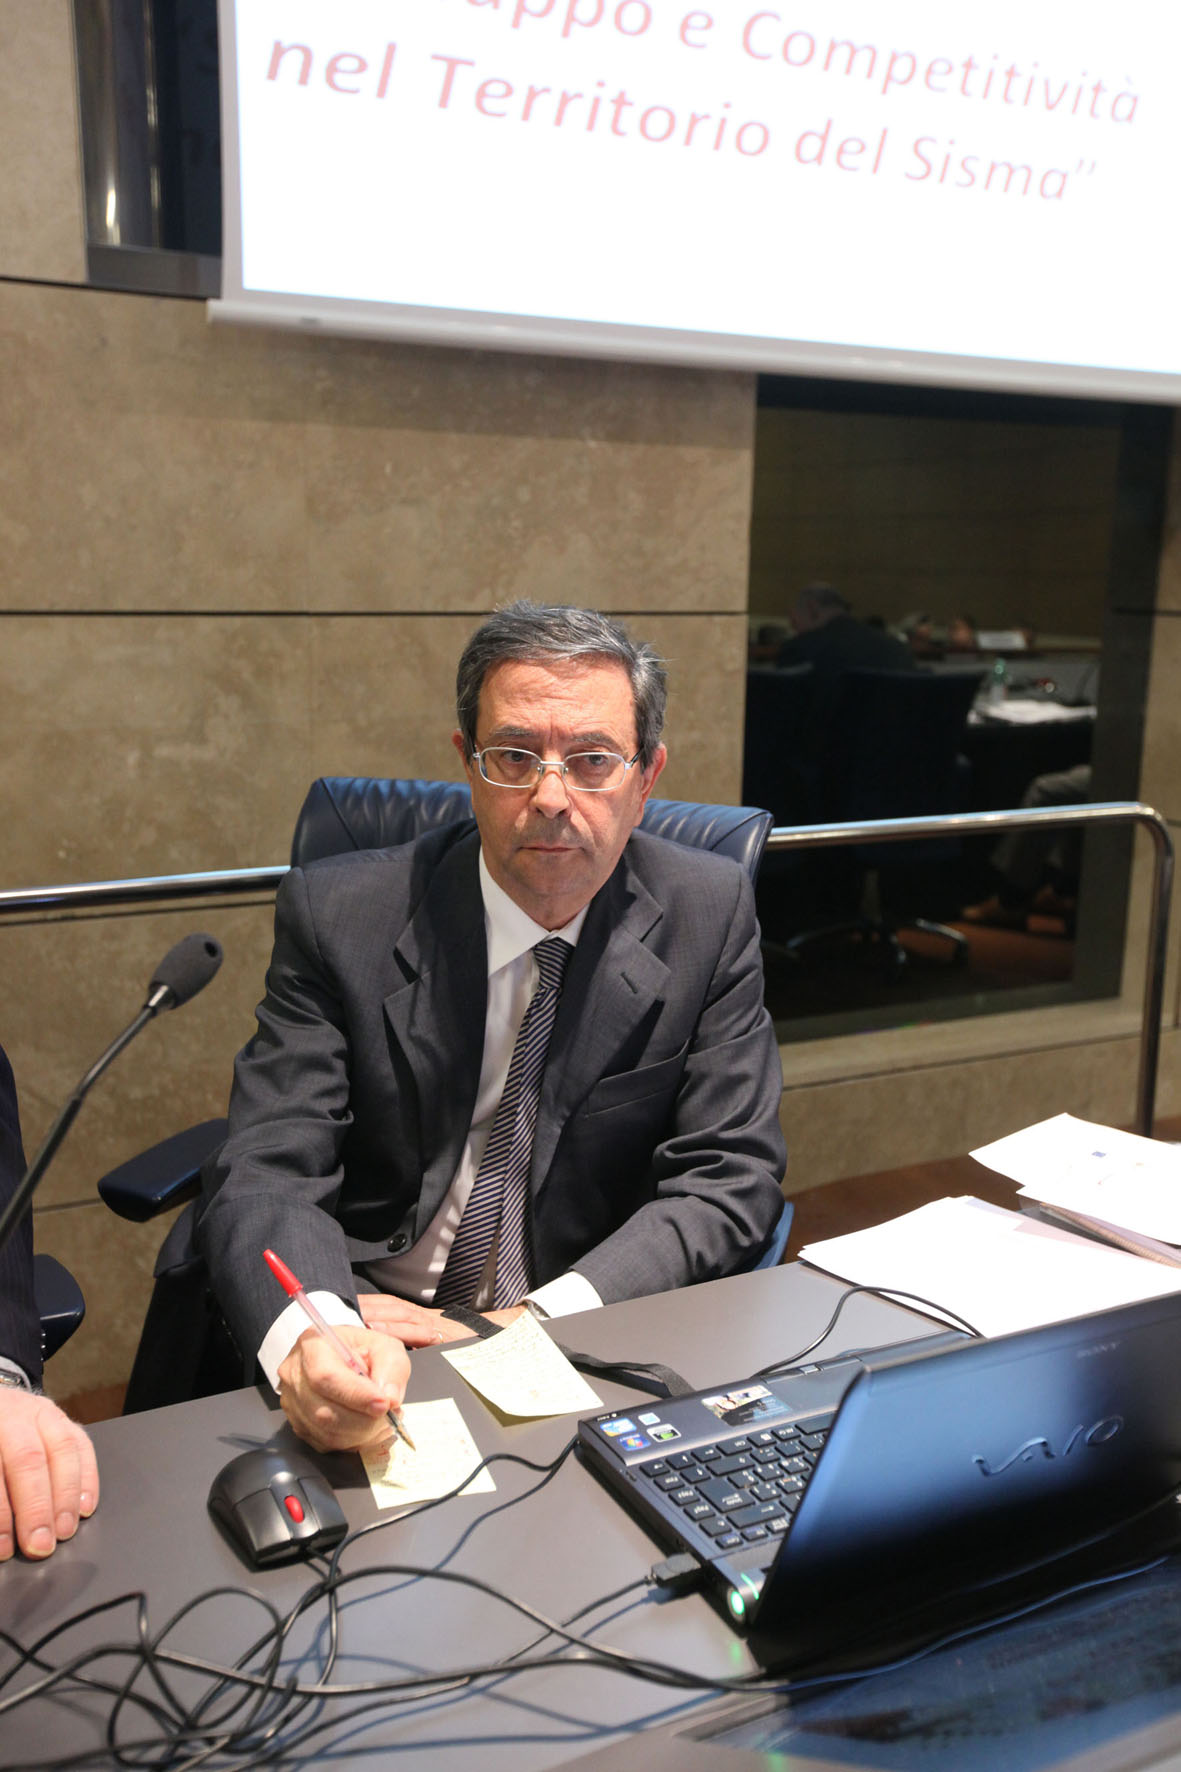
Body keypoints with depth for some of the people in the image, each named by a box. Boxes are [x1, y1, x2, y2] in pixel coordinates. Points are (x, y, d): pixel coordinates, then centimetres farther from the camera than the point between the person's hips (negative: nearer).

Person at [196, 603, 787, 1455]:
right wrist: (313, 1335, -33)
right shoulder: (339, 913, -5)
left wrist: (529, 1326, -17)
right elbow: (266, 1176, -10)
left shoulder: (710, 912, -3)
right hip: (371, 1337, 0)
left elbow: (729, 1180, -4)